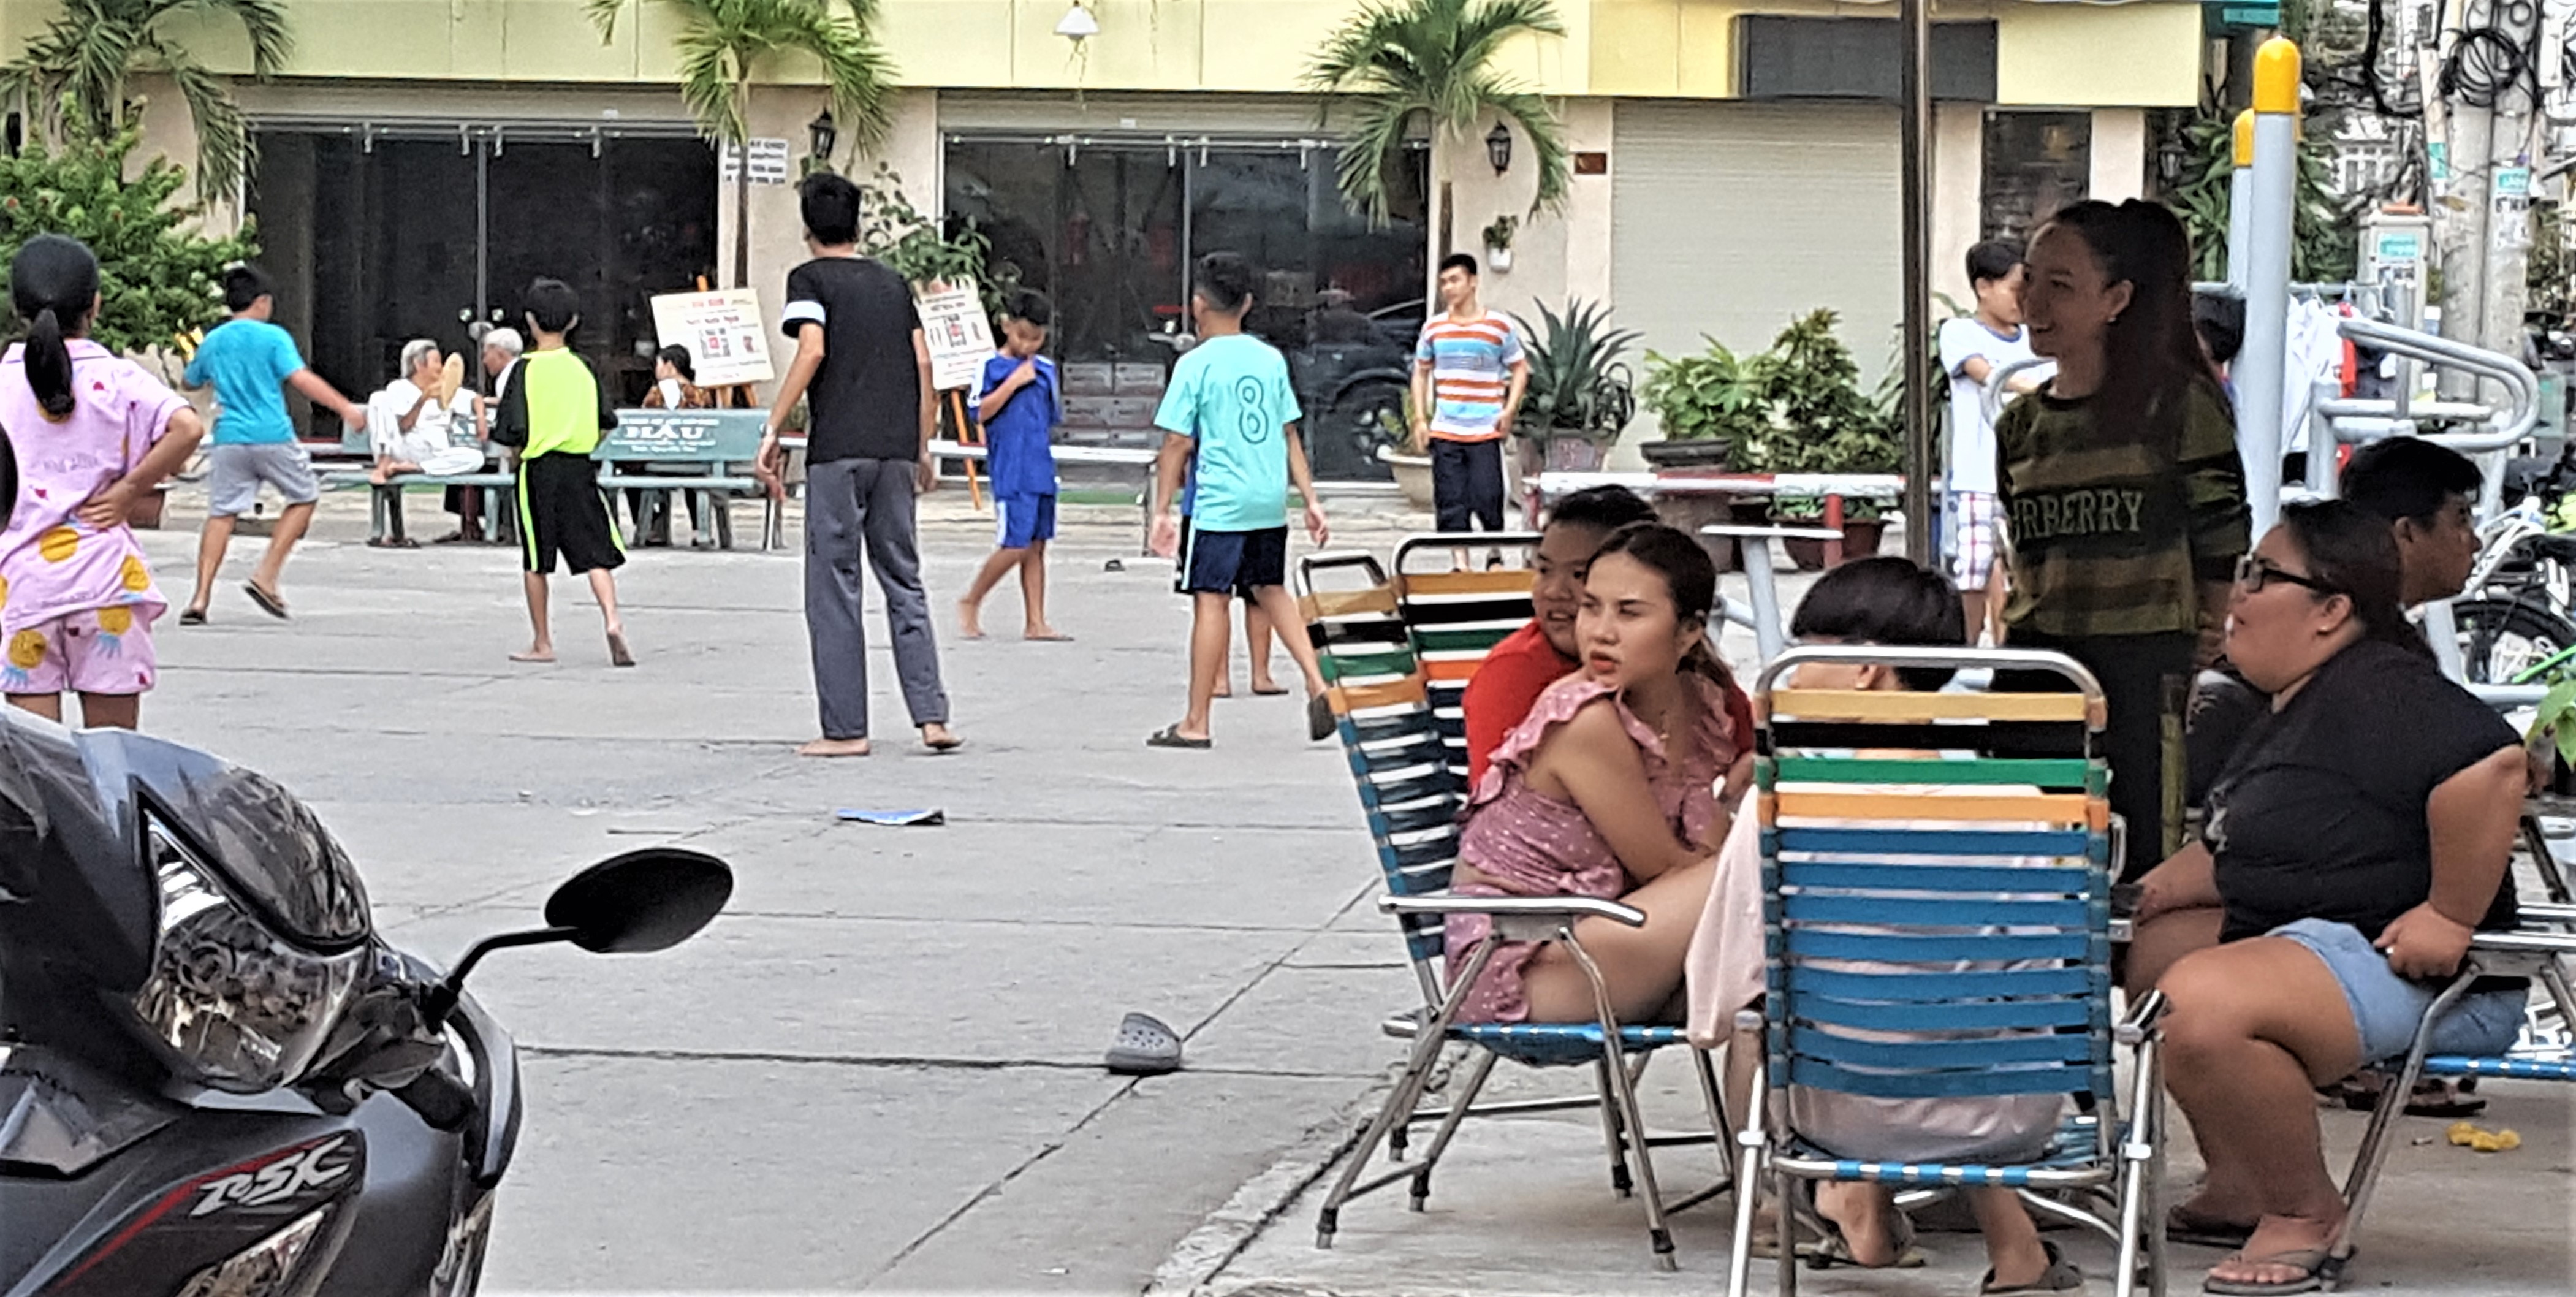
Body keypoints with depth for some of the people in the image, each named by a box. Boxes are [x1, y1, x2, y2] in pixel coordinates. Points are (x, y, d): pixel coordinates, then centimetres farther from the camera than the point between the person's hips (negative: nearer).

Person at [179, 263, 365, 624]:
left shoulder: (212, 341, 10)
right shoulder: (273, 337, -5)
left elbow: (190, 382, 26)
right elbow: (302, 380, -16)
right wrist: (345, 407, -16)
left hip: (228, 440, 4)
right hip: (273, 438, -4)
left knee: (221, 514, 4)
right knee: (304, 498, 14)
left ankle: (201, 597, -6)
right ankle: (266, 576, 4)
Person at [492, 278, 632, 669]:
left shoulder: (526, 369, -8)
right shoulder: (583, 368, 2)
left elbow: (511, 431, -12)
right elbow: (608, 421, 6)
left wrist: (507, 438, 10)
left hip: (538, 471, -2)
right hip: (580, 468, 2)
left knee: (536, 561, 8)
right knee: (595, 552, 1)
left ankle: (542, 643, 14)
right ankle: (612, 619, -22)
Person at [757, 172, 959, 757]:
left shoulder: (810, 278, 1)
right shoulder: (893, 283, 16)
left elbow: (812, 350, -14)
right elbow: (923, 364, 12)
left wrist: (773, 430, -12)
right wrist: (922, 449, 18)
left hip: (838, 451, -5)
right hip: (896, 450, 5)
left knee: (834, 588, 0)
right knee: (904, 582, 9)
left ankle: (846, 729, 0)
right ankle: (932, 717, 2)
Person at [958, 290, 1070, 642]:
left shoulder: (1045, 369, 12)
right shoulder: (992, 367, -4)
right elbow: (982, 412, -13)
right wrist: (1014, 381, -14)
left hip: (1041, 470, 6)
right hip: (1010, 471, -6)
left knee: (1036, 547, 8)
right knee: (1015, 545, -10)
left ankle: (1035, 622, 10)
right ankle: (971, 603, 8)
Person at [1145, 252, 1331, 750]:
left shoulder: (1195, 365, -7)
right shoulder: (1272, 359, 7)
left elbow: (1177, 444, -7)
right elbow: (1290, 434, 12)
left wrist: (1162, 511, -3)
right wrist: (1310, 499, 16)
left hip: (1217, 502, -5)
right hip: (1270, 503, 6)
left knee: (1210, 601, -3)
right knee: (1271, 591, 21)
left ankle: (1196, 723, 1)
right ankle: (1317, 686, 10)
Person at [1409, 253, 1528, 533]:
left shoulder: (1499, 327, -1)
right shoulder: (1434, 328, 8)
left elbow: (1520, 369, 8)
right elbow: (1421, 372, 17)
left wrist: (1509, 410, -6)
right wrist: (1420, 419, 9)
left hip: (1486, 433, -3)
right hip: (1444, 433, 3)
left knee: (1487, 500, -7)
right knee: (1451, 509, 1)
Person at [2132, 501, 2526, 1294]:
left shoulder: (2376, 693, -18)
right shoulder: (2300, 702, 17)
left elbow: (2488, 761, -36)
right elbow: (2241, 853, 29)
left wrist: (2451, 915, -31)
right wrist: (2168, 886, 13)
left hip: (2410, 973, -12)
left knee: (2199, 1006, -32)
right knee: (2151, 947, 24)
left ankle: (2304, 1210, -15)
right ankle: (2239, 1188, 19)